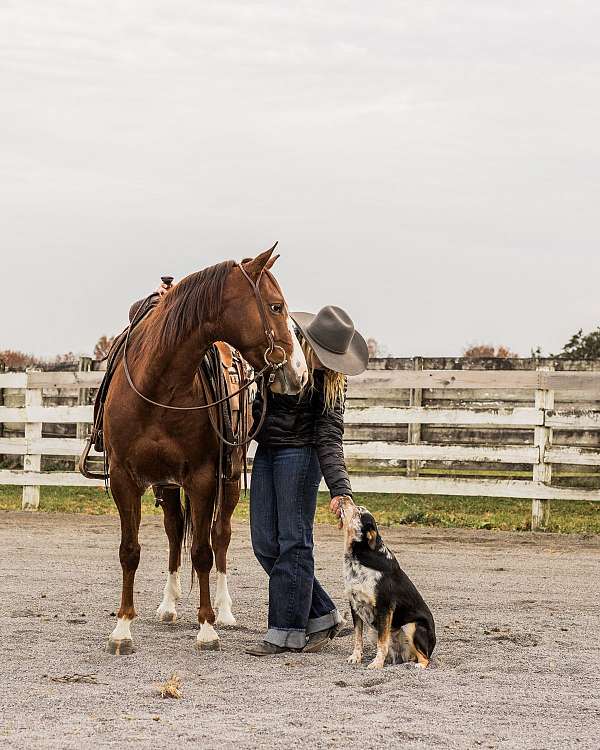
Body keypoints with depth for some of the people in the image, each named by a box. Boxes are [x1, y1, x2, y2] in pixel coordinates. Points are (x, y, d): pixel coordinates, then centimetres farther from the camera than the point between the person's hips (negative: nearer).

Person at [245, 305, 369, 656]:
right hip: (266, 452, 5)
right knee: (265, 544, 5)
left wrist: (340, 489, -22)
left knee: (293, 541, -5)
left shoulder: (332, 381, -10)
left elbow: (329, 439, -13)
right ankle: (322, 616, 15)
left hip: (299, 454, -5)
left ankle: (288, 630, 2)